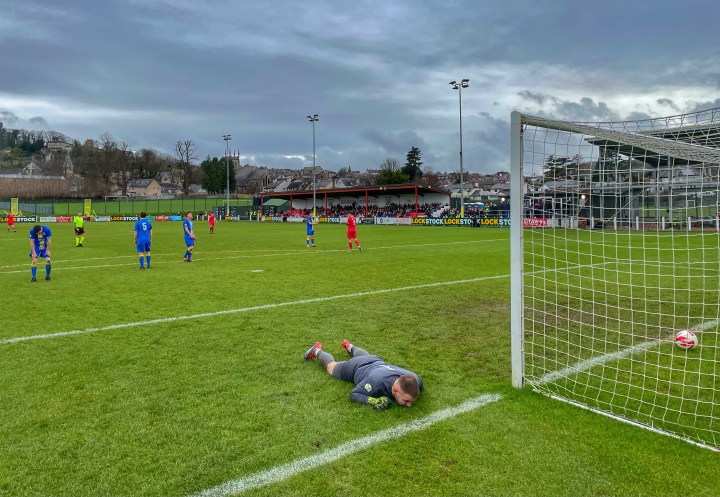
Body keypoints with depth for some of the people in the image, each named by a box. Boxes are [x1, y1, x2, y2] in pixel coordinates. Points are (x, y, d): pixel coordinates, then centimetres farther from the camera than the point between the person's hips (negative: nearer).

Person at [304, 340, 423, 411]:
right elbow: (354, 394, -35)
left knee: (365, 357, 42)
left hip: (376, 362, 4)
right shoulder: (376, 381, -52)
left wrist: (412, 397, -29)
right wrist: (372, 401, -50)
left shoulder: (415, 379, -39)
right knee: (331, 367, 29)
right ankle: (317, 351, 55)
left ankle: (349, 346, 69)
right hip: (355, 367, -4)